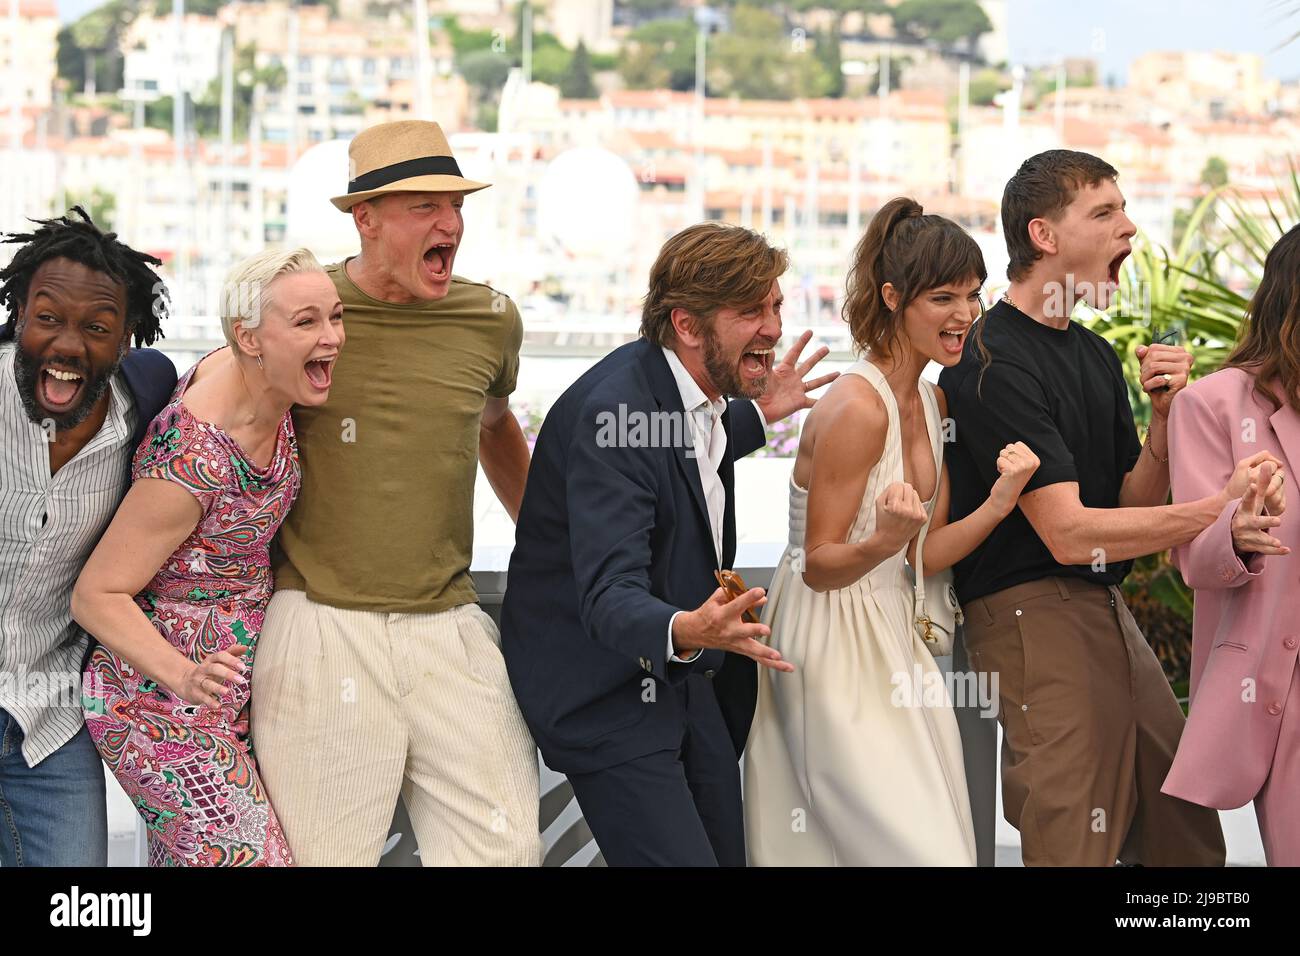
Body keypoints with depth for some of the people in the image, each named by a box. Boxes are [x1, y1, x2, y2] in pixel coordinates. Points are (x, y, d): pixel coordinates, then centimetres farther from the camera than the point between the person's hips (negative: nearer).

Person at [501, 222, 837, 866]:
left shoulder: (699, 396, 3)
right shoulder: (611, 407, -25)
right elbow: (610, 595, -33)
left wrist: (756, 416, 22)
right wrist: (684, 632, -52)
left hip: (686, 687, 9)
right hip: (607, 694, -9)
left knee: (727, 853, 10)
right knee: (680, 858, -16)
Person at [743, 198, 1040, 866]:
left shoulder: (931, 402, 8)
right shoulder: (857, 407, -20)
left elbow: (925, 555, 8)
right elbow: (820, 566, -15)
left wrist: (998, 504, -8)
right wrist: (884, 540, -35)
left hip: (890, 642, 9)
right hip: (832, 653, -9)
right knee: (912, 846, -9)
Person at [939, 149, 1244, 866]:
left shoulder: (1095, 354, 15)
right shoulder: (993, 362, -14)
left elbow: (1136, 503, 14)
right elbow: (1070, 534, -21)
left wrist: (1163, 413, -3)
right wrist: (1222, 507, -21)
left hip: (1106, 609, 9)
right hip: (1033, 611, -9)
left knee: (1187, 833, 9)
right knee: (1076, 845, -10)